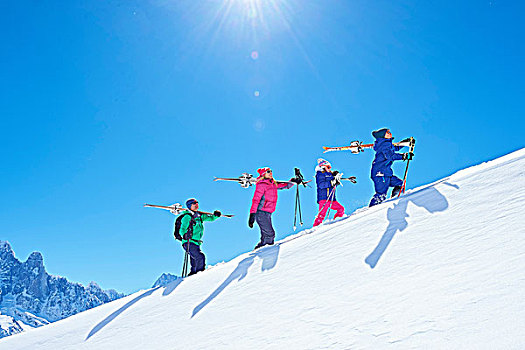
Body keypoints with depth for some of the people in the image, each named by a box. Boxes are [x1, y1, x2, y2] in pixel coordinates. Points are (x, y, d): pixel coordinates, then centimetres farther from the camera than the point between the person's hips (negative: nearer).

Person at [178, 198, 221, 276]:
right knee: (200, 258, -23)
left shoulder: (199, 216, 13)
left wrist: (215, 215, 2)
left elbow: (211, 218, 23)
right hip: (189, 243, -8)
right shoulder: (187, 217, -6)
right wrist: (185, 235, -33)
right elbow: (182, 230, -12)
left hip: (196, 244, 8)